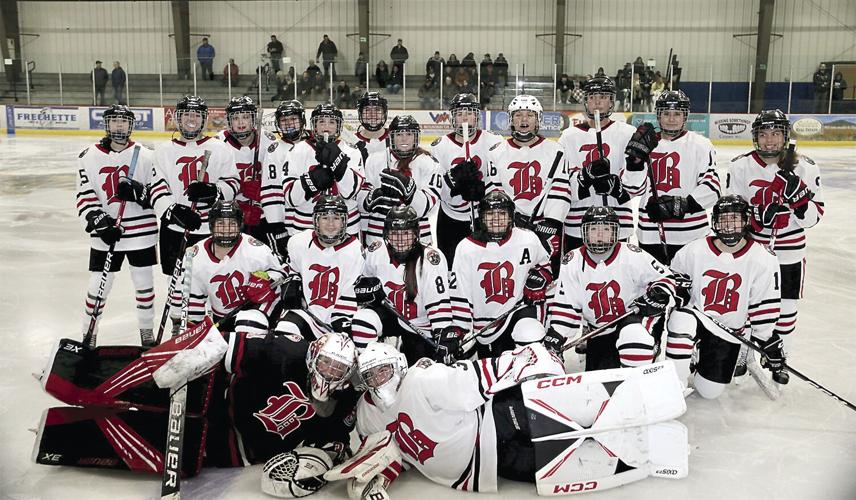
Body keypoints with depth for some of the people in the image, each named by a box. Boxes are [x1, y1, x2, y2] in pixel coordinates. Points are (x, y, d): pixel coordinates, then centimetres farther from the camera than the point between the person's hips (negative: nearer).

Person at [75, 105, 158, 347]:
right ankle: (88, 332, 23)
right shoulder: (89, 157, 0)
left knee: (144, 282, 10)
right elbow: (85, 197, -2)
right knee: (99, 284, 4)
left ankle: (147, 330, 26)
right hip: (105, 234, 0)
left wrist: (138, 192, -20)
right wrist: (100, 221, -15)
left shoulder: (145, 155, 0)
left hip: (141, 231, 0)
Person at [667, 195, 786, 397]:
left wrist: (769, 341, 0)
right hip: (695, 316, -1)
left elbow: (765, 308, -4)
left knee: (709, 391, -3)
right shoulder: (693, 252, -11)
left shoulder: (764, 261, -11)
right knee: (681, 319, -38)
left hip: (729, 331, 1)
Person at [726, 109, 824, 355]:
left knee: (786, 309, 8)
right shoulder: (740, 167, -6)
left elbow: (813, 217, -6)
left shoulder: (805, 168, -7)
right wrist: (758, 216, -21)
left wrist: (799, 196, -25)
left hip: (789, 252, 0)